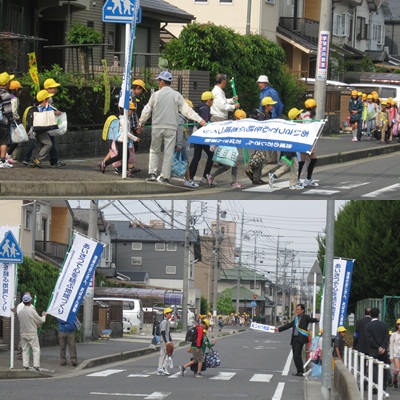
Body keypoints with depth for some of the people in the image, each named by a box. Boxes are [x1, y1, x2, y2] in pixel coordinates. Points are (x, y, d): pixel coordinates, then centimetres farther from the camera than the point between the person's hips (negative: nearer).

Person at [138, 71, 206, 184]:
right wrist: (199, 120, -1)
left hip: (157, 127, 0)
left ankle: (152, 173, 6)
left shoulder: (156, 95, 0)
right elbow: (186, 110, -3)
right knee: (169, 152, 3)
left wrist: (141, 124, 21)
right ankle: (164, 176, 0)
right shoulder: (177, 95, 1)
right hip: (171, 128, 0)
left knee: (154, 150, 15)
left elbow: (146, 111, 6)